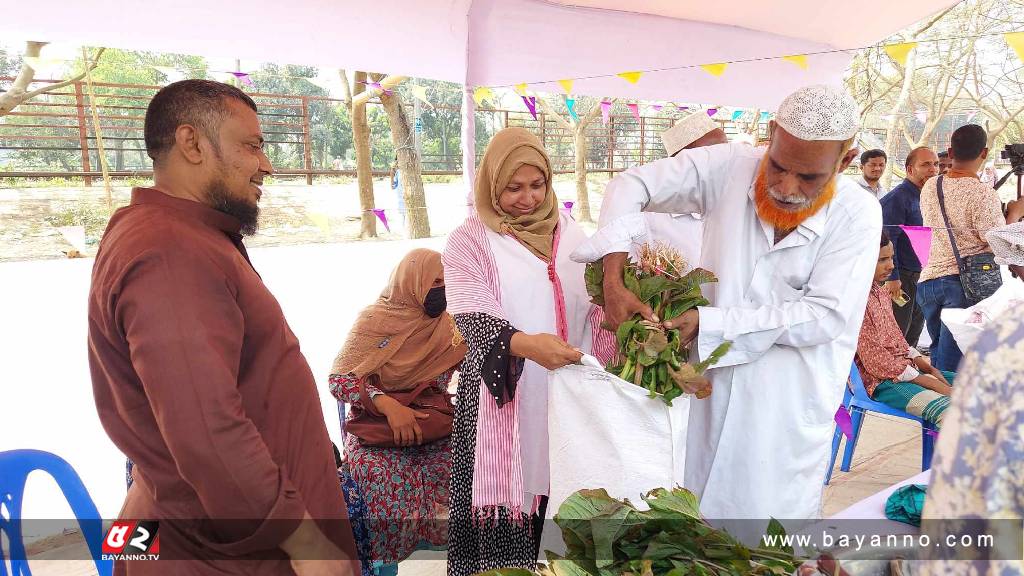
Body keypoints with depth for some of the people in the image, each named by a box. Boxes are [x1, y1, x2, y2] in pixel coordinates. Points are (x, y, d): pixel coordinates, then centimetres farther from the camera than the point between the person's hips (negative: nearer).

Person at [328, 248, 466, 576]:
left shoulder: (447, 323, 5)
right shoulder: (375, 321, -8)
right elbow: (339, 380, -13)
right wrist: (388, 405, -29)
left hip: (432, 419, 3)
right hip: (376, 421, -3)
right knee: (384, 476, -32)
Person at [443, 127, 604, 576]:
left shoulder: (569, 234, 11)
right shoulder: (469, 242, -2)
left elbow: (592, 306, 15)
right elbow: (473, 319, -16)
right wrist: (525, 344, -34)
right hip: (503, 398, -3)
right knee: (506, 505, -2)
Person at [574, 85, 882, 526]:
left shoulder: (857, 215, -12)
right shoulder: (729, 169, -10)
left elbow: (825, 316, -17)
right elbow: (632, 184, -4)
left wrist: (710, 322, -22)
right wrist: (613, 279, -18)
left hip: (790, 407, -1)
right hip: (714, 385, 2)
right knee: (695, 505, 17)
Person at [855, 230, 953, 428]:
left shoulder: (881, 293, 13)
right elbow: (877, 363, -19)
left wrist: (930, 369, 1)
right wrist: (931, 383, -16)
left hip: (907, 369, 10)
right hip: (881, 382, -10)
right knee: (948, 411, -30)